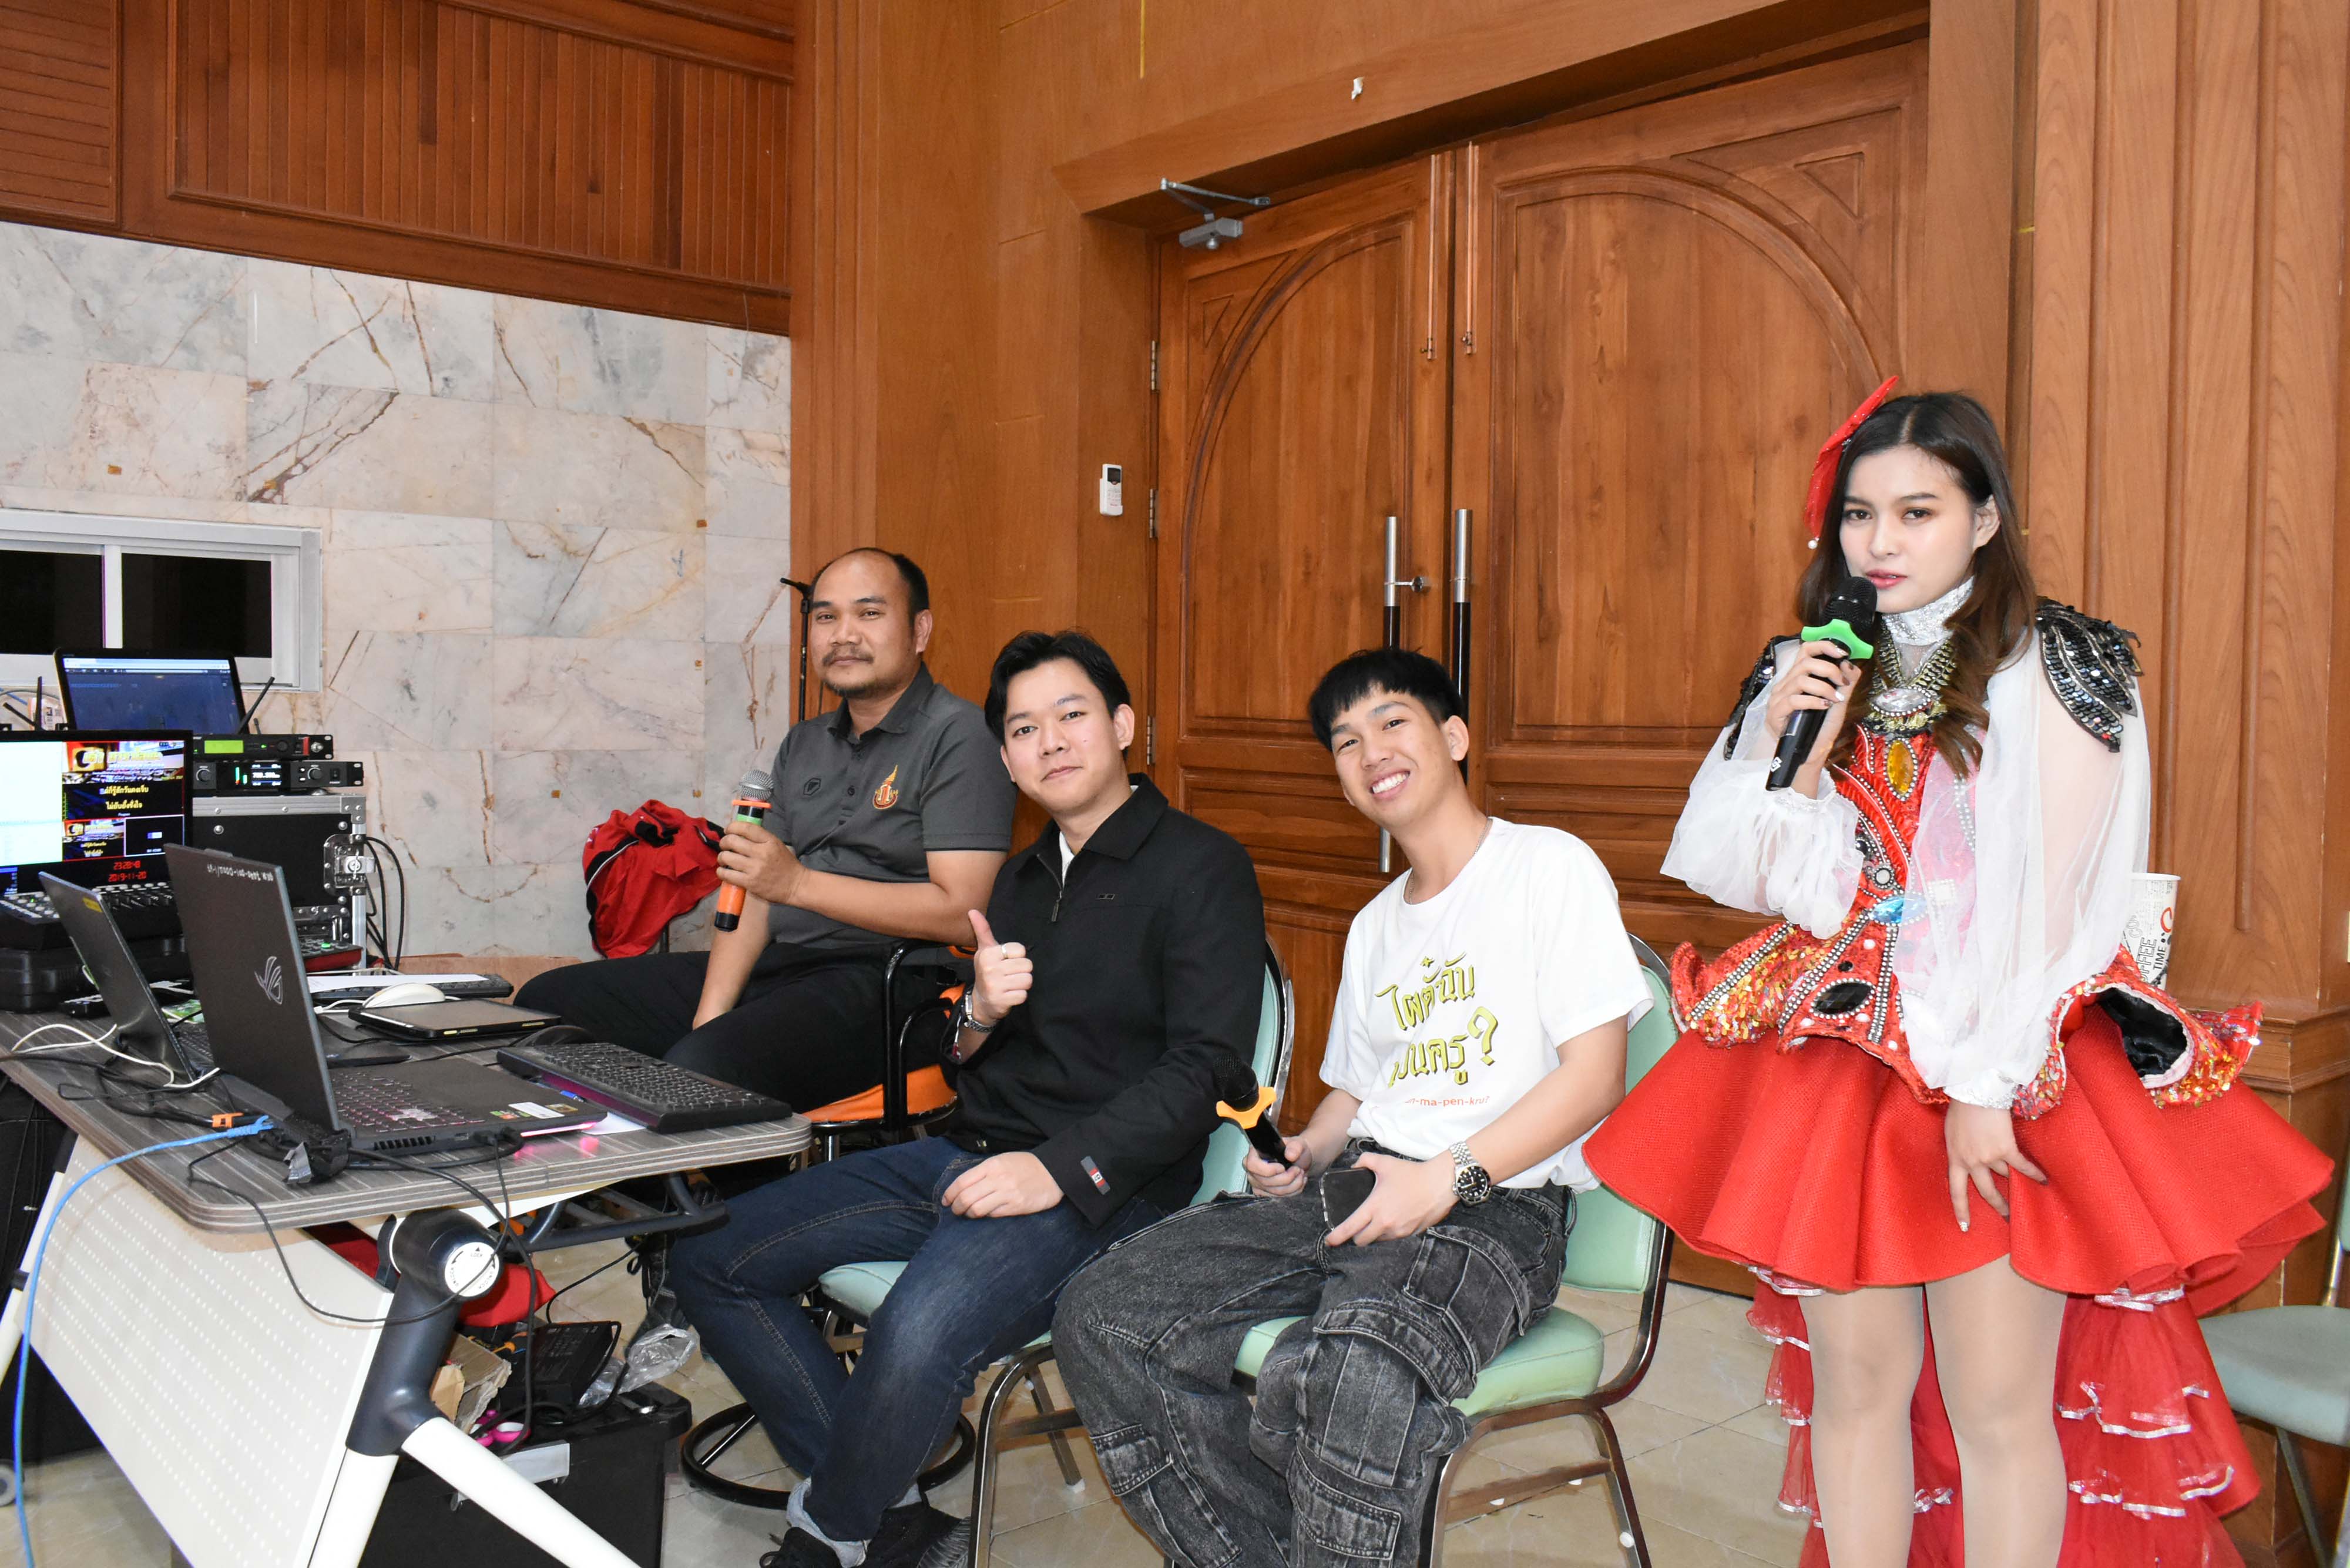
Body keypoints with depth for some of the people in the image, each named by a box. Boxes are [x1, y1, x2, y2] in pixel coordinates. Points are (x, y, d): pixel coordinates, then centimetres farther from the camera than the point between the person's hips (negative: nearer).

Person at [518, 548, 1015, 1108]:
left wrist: (799, 883, -18)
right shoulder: (805, 744, 19)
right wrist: (710, 1014, -3)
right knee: (549, 1000, 2)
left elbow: (961, 911, -17)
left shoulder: (956, 736, -7)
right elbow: (753, 891, 14)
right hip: (775, 966, 8)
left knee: (703, 1070, -34)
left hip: (878, 981, -8)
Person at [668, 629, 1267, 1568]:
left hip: (1096, 1186, -8)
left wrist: (1060, 1170, -23)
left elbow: (1203, 1066, -14)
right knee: (711, 1263, -1)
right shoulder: (1019, 880, 19)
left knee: (919, 1338, -34)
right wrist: (977, 1014, -4)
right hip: (966, 1156, 8)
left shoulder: (1201, 868, -5)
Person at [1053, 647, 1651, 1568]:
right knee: (1103, 1319, -14)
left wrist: (1448, 1177, -17)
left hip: (1496, 1208, -7)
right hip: (1353, 1189, 7)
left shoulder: (1549, 867, 2)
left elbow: (1594, 1074, -7)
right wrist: (1302, 1154, 7)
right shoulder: (1375, 925, 26)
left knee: (1346, 1373, -39)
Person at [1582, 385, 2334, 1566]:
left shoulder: (2059, 667, -3)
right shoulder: (1806, 670, 9)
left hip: (2006, 1062, -3)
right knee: (1854, 1380, 7)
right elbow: (1784, 888, 5)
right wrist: (1790, 752, -10)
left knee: (1999, 1403, -2)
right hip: (1836, 1053, 3)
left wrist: (1984, 1088, -14)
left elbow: (2049, 900, -10)